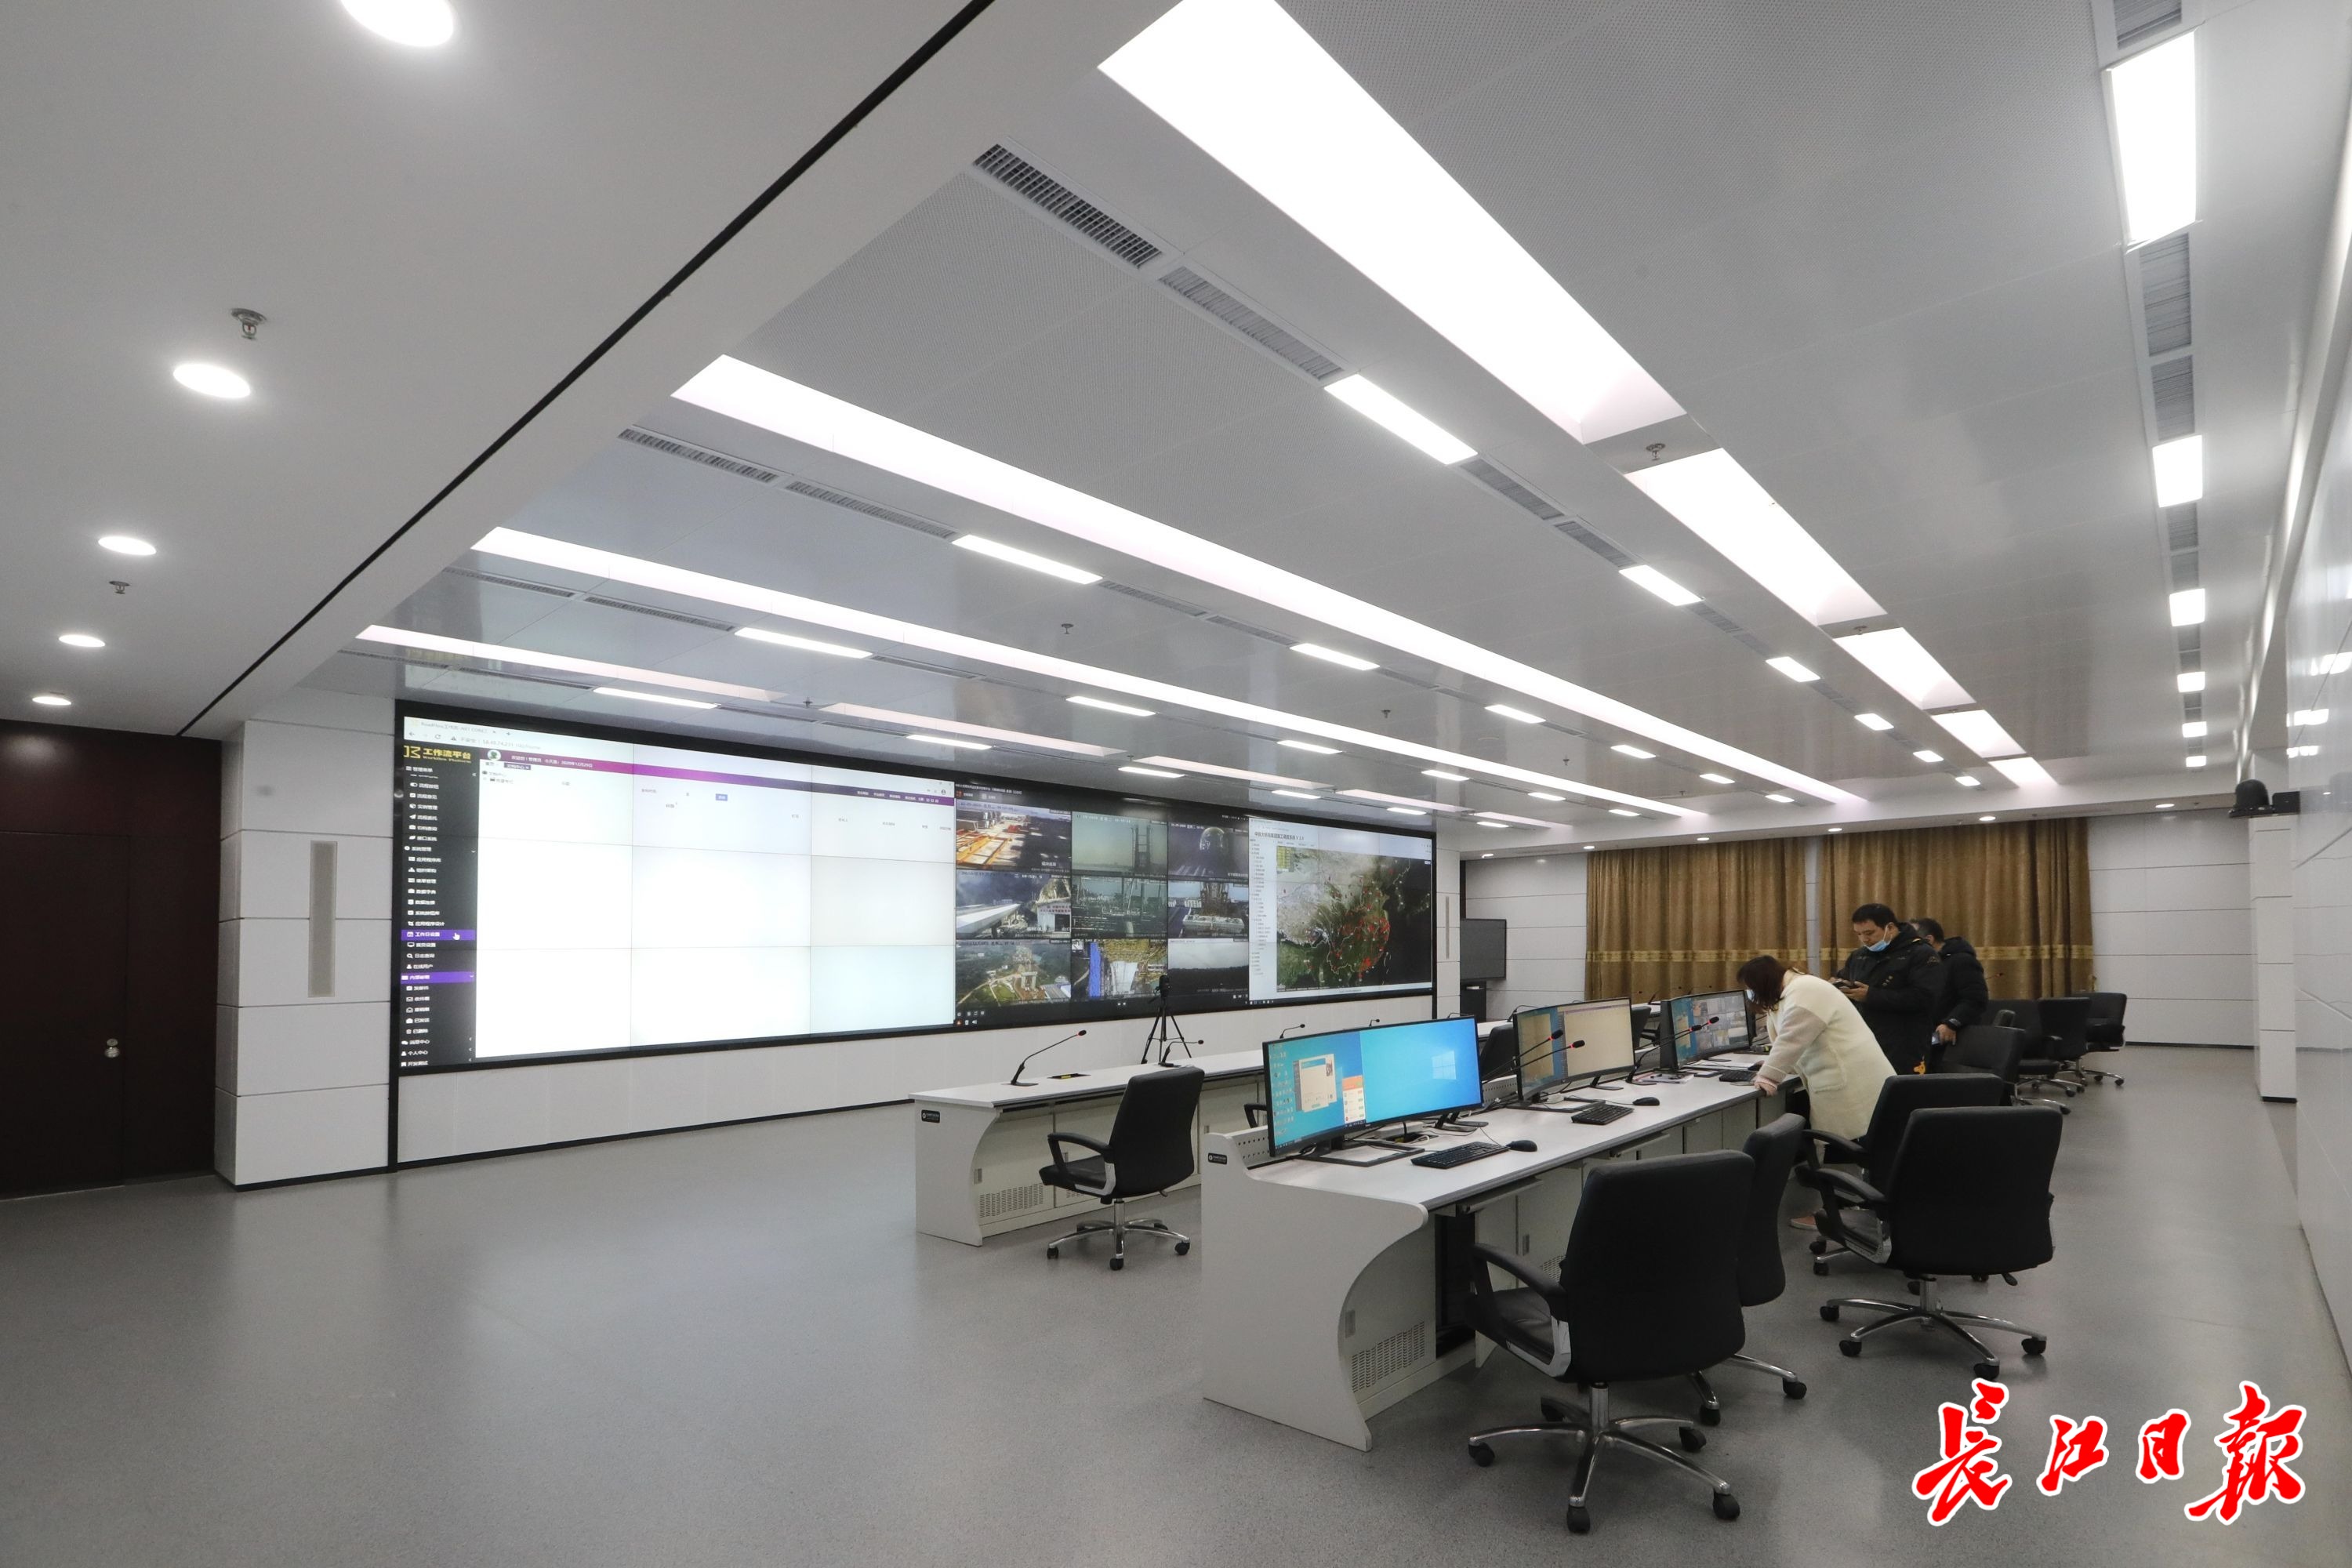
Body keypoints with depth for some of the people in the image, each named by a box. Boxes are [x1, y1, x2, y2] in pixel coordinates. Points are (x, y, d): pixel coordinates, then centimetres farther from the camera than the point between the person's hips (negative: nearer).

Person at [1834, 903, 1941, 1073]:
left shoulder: (1921, 954, -5)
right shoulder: (1858, 956, 15)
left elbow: (1923, 998, -18)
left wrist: (1871, 996, -19)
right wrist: (1836, 986, -1)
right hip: (1862, 1046, 6)